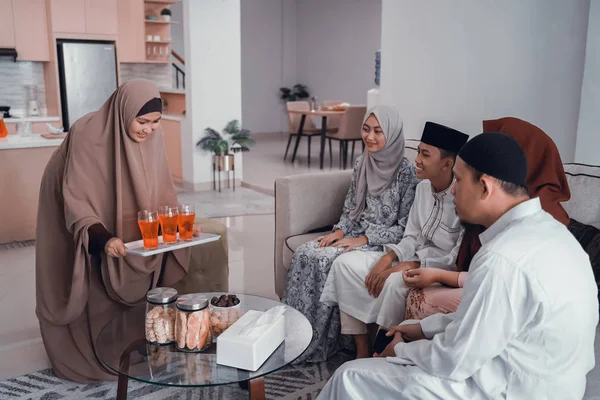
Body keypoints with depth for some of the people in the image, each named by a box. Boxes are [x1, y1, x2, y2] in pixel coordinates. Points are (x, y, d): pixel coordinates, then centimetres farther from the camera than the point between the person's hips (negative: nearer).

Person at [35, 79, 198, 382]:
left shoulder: (151, 136, -17)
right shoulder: (87, 134, -33)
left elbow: (161, 192, -10)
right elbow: (78, 201, -34)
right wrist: (103, 238, -48)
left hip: (122, 217, 5)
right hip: (77, 221, -4)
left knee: (120, 286, 10)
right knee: (91, 291, 5)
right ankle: (82, 355, 25)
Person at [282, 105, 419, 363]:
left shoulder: (405, 172, -13)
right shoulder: (362, 163, 6)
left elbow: (406, 228, -14)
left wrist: (363, 239, -19)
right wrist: (340, 231, -5)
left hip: (383, 243, -6)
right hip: (356, 234, 6)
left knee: (327, 261, -27)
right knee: (305, 254, -18)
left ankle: (319, 342, -11)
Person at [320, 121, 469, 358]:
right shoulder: (423, 187, 3)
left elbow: (459, 259, -23)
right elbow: (411, 238, 8)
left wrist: (407, 266, -24)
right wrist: (387, 258, -11)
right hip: (416, 258, 8)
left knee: (395, 282, -37)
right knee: (345, 264, -5)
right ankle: (363, 351, -2)